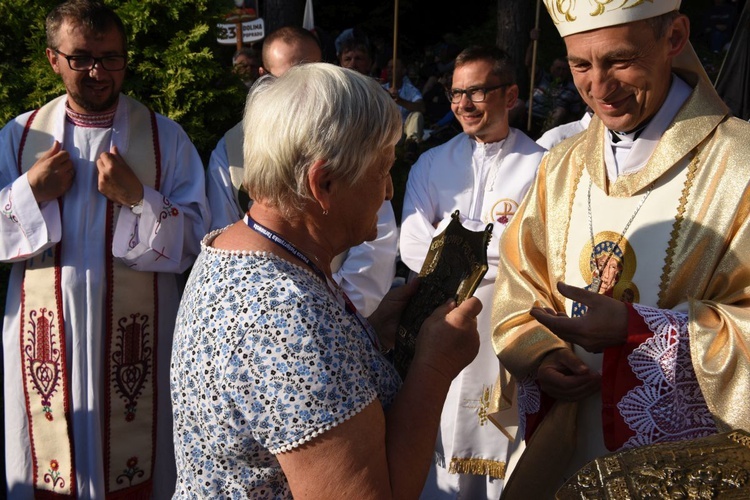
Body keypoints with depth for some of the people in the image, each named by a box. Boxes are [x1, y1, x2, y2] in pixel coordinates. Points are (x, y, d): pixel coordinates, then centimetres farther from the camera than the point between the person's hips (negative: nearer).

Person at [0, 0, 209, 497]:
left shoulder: (165, 137, -1)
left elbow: (195, 240, -6)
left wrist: (137, 197, -19)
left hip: (135, 336, -1)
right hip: (44, 333, 2)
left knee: (135, 451, 10)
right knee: (47, 459, 13)